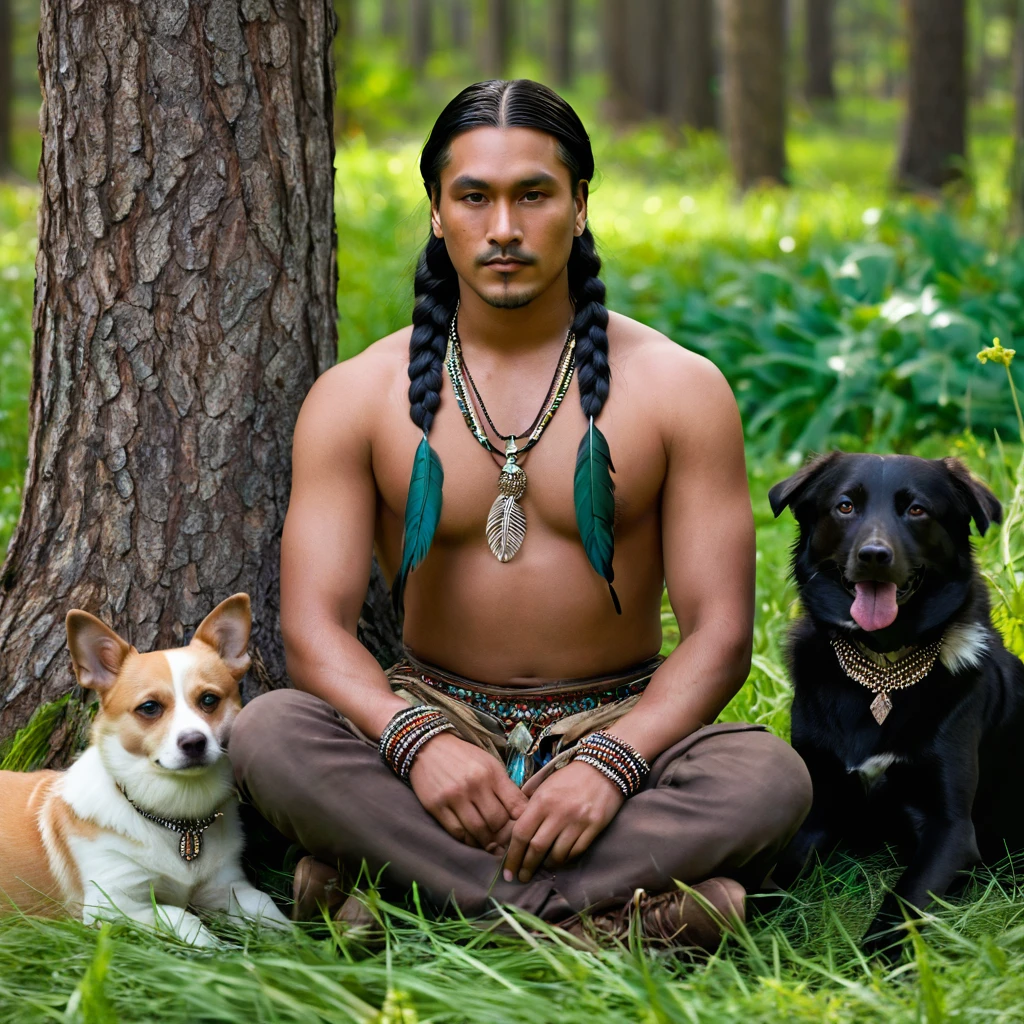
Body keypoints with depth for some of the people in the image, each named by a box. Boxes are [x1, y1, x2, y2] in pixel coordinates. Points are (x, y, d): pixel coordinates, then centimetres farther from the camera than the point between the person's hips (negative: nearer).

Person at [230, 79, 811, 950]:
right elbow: (315, 627, -7)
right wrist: (416, 739, -29)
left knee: (772, 778, -32)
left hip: (617, 724, 0)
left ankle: (392, 883, -33)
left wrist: (613, 762, -26)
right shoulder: (356, 397, 1)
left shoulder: (678, 388, -1)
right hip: (435, 720, 0)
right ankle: (602, 908, -33)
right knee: (267, 732, -30)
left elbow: (720, 632, -6)